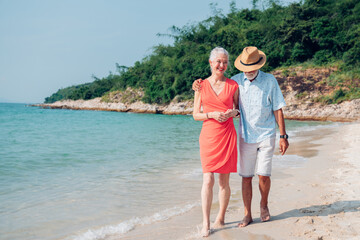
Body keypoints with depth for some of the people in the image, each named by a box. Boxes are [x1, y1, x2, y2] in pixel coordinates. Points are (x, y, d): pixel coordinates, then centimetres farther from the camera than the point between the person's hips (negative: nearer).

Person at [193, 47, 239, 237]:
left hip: (227, 135, 1)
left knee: (224, 180, 6)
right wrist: (212, 114, -12)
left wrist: (233, 112, -7)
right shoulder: (201, 86, 5)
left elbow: (239, 109, 16)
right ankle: (205, 223, -2)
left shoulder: (233, 85, 6)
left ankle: (221, 218, 22)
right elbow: (196, 114, 6)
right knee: (208, 180, -7)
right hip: (208, 136, -1)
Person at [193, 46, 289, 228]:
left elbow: (277, 109, -1)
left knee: (264, 175, -3)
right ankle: (247, 214, 16)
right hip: (246, 136, 2)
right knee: (246, 177, 4)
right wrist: (199, 85, -2)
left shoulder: (269, 80, -3)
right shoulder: (236, 80, 3)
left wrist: (283, 136, -4)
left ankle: (264, 205, 25)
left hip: (266, 135, -2)